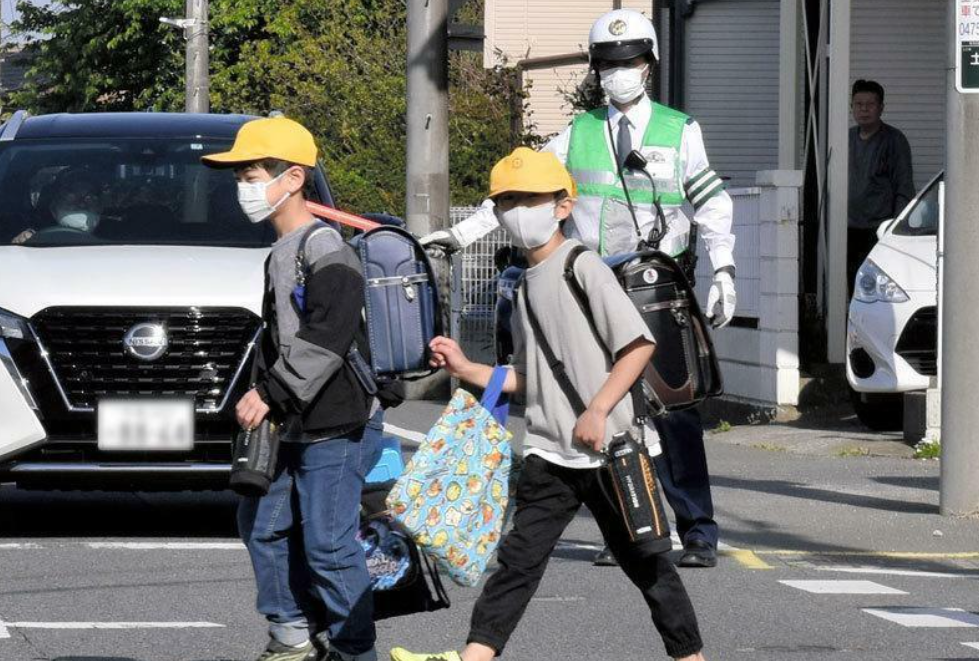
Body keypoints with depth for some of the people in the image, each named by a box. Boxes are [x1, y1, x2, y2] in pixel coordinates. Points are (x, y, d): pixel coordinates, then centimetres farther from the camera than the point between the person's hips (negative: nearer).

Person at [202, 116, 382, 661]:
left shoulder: (326, 253, -15)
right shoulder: (282, 254, 15)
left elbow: (325, 341, -24)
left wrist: (273, 394, -23)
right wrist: (264, 399, 11)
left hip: (337, 429, -10)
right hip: (296, 429, 10)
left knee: (328, 543, -8)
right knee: (263, 523, 16)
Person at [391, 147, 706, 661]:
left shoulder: (583, 267, -8)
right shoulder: (526, 286, 15)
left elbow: (638, 344, -15)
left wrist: (597, 411, -21)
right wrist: (467, 370, 7)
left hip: (606, 448, -6)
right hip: (550, 454, 6)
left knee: (645, 561, 5)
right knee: (518, 558, -4)